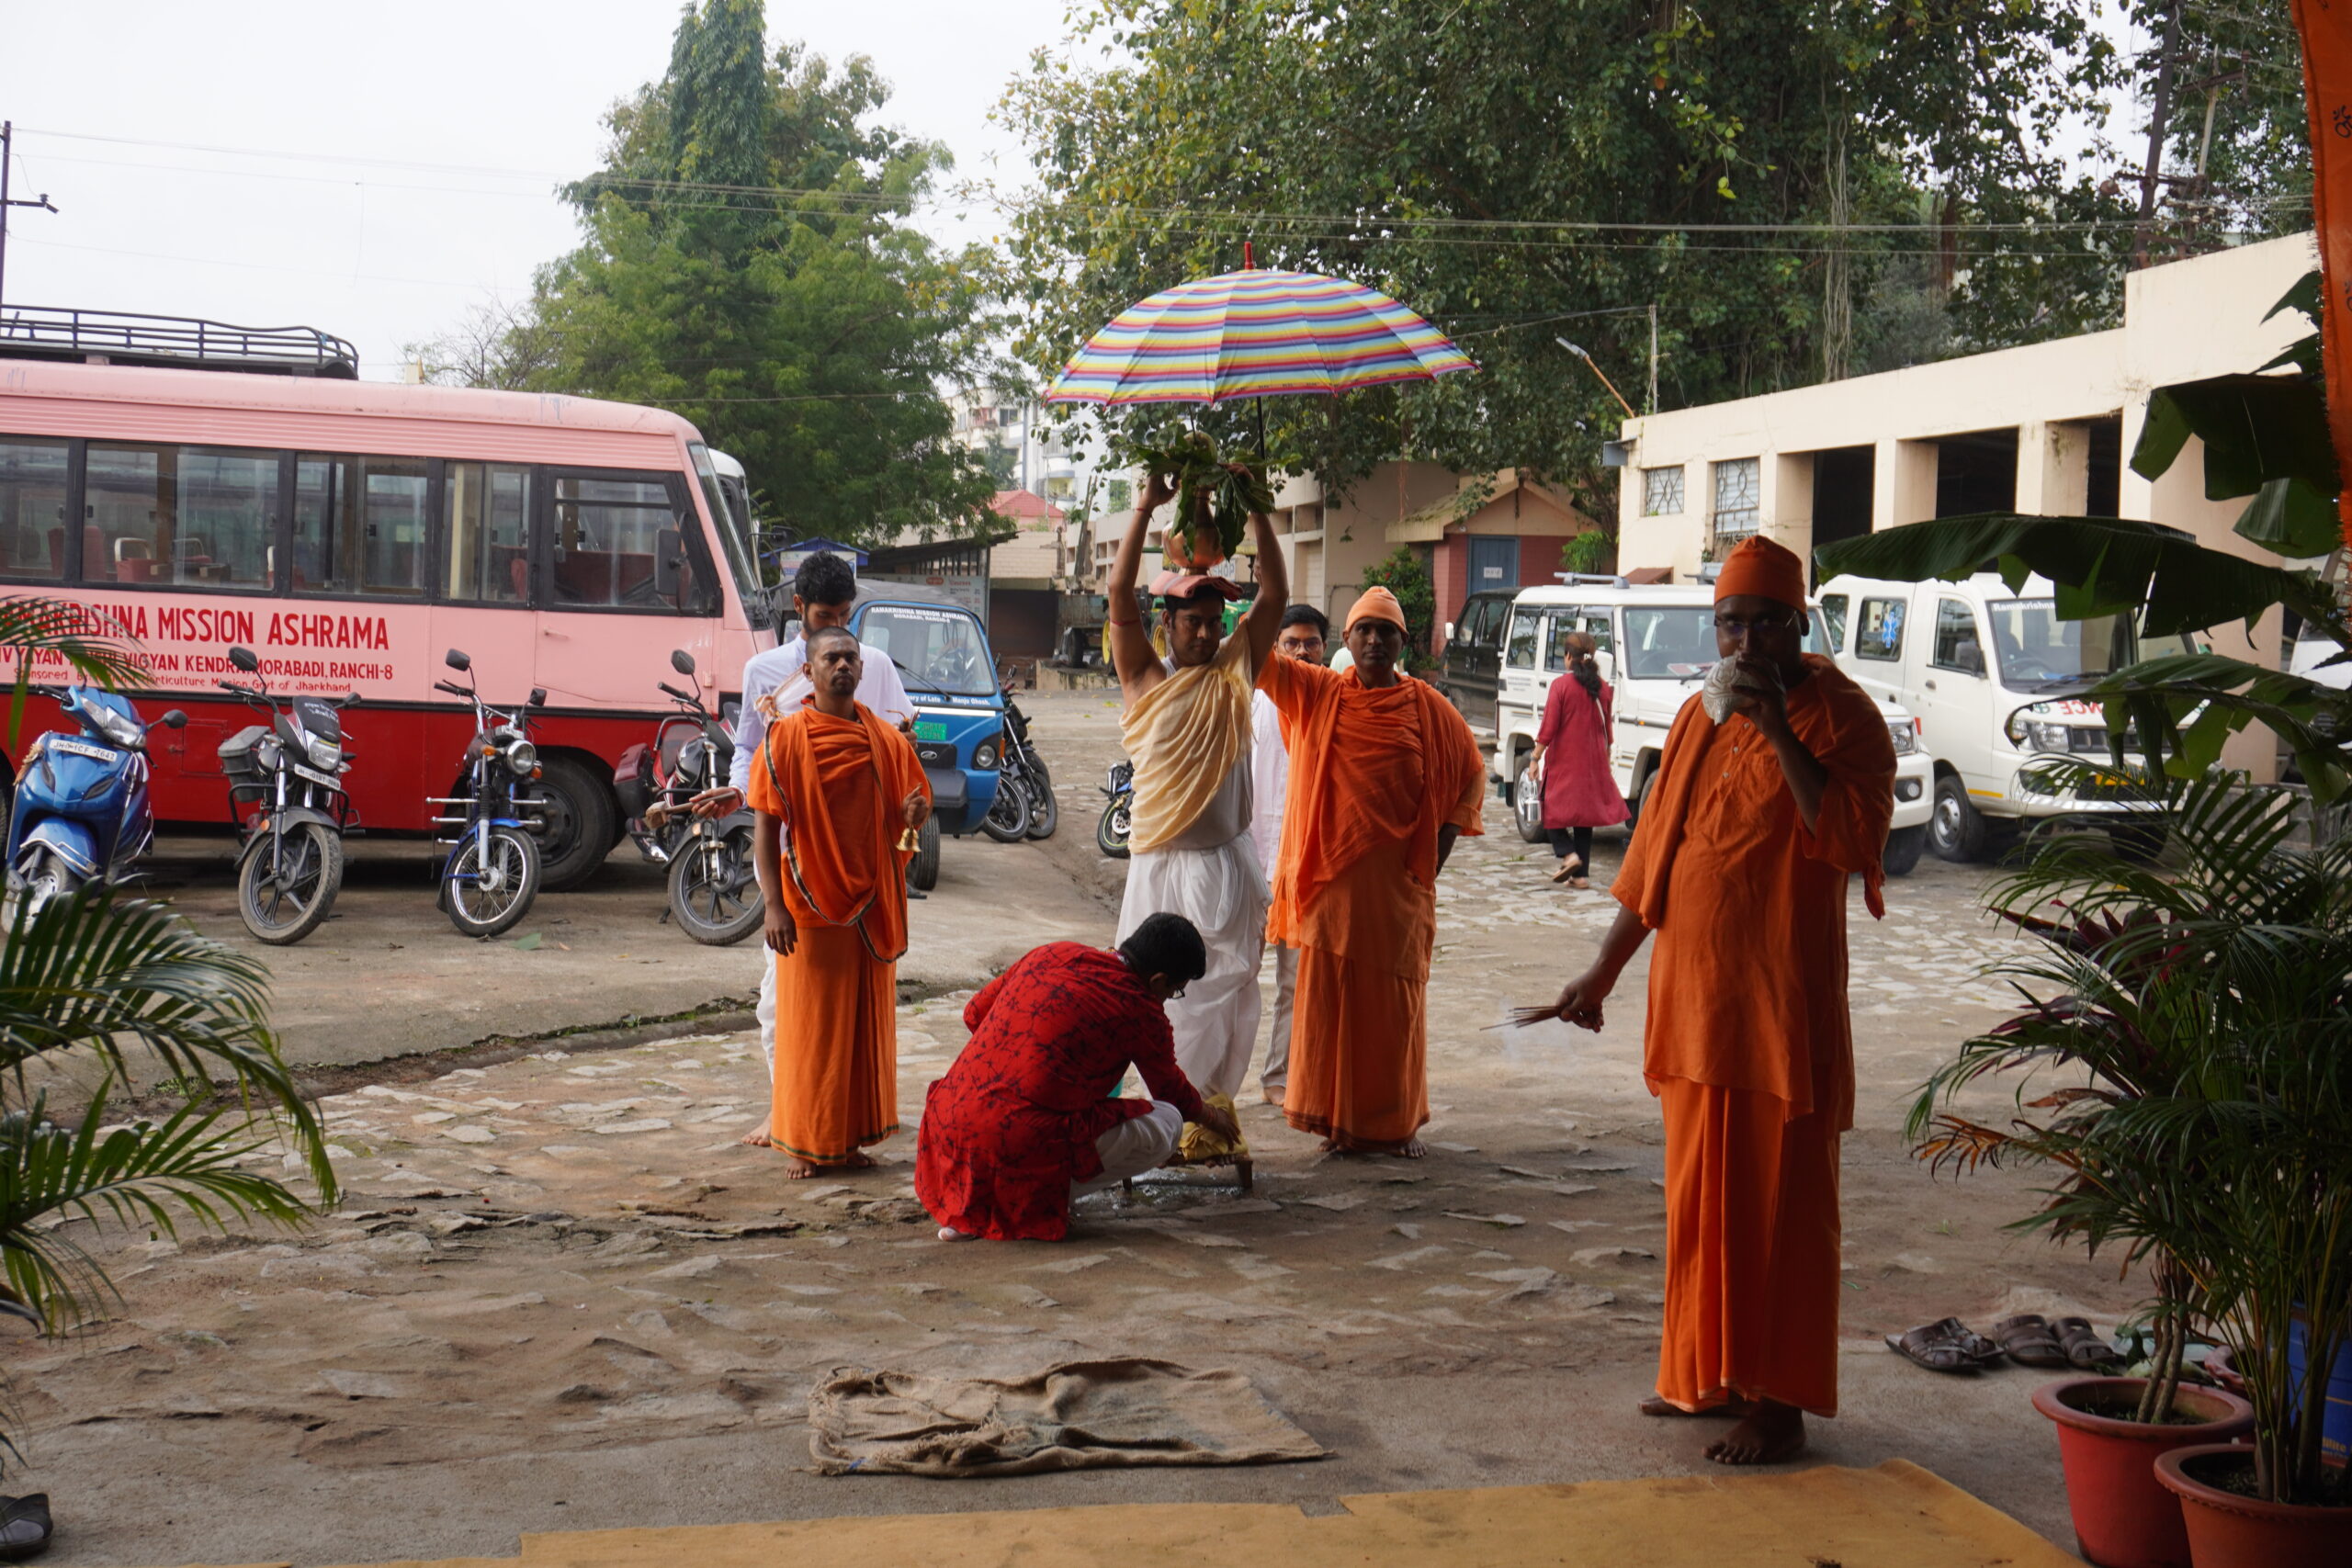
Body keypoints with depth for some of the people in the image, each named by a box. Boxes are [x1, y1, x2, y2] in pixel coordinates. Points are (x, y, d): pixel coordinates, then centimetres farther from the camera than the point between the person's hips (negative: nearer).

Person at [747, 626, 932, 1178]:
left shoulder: (887, 740, 7)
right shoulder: (785, 738, -5)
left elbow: (915, 801, 17)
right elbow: (765, 824, -7)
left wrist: (915, 813, -9)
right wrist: (774, 903, -14)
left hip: (873, 905, 4)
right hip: (809, 905, -4)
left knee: (867, 1023, 9)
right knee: (808, 1024, 1)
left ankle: (851, 1137, 20)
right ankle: (802, 1142, 12)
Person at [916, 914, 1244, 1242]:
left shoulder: (1052, 954, 12)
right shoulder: (1140, 1009, -1)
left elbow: (975, 1012, 22)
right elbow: (1171, 1090, 19)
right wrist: (1209, 1116, 40)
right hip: (1023, 1143, -7)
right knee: (1166, 1124, 5)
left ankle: (973, 1200, 18)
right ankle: (1035, 1200, 0)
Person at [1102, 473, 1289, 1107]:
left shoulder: (1234, 674, 6)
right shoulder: (1146, 680, 2)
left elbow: (1274, 595, 3)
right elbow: (1119, 594, -8)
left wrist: (1257, 513, -5)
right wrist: (1147, 508, -12)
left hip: (1227, 864, 2)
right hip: (1159, 865, -2)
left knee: (1225, 995, 3)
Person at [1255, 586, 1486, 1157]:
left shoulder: (1426, 706, 3)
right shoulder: (1316, 693, 3)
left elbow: (1472, 772, 12)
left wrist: (1441, 844, 4)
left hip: (1398, 881, 0)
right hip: (1330, 876, 0)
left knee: (1397, 1001, 4)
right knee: (1329, 996, 2)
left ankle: (1398, 1123, 16)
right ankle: (1337, 1118, 13)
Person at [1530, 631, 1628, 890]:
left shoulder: (1561, 685, -11)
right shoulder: (1602, 687, 4)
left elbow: (1548, 727, -12)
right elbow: (1606, 728, 11)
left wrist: (1535, 759, -5)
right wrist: (1605, 759, 21)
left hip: (1563, 761, -5)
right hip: (1592, 762, 5)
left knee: (1552, 809, 10)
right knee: (1585, 811, 11)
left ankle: (1568, 854, -13)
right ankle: (1581, 874, 10)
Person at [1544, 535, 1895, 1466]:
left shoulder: (1840, 715, -6)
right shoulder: (1701, 718, 14)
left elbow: (1851, 840, -22)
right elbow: (1654, 855, 19)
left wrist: (1779, 731, -24)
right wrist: (1604, 971, 19)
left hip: (1783, 1003, -7)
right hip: (1691, 996, 7)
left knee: (1781, 1205, -1)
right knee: (1699, 1196, 14)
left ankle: (1779, 1404, 7)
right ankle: (1708, 1374, 27)